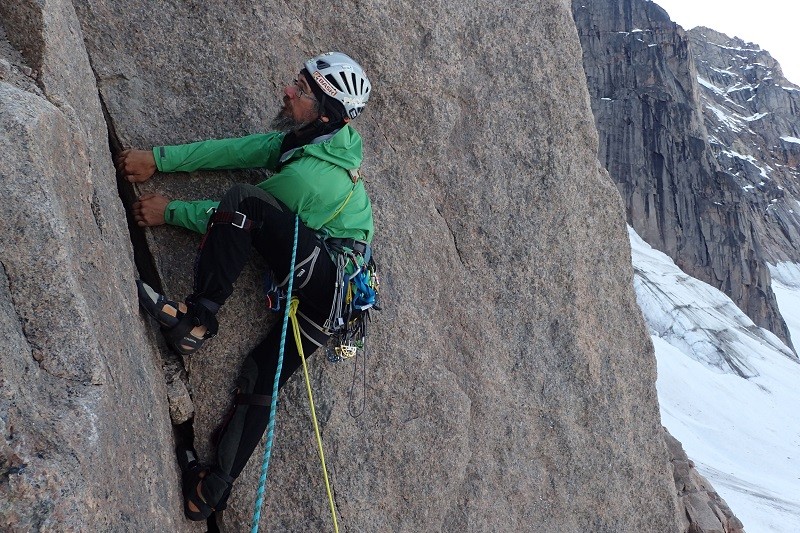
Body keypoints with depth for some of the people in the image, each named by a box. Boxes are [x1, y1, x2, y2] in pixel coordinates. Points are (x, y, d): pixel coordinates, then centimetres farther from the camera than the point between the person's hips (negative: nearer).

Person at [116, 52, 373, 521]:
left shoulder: (310, 175, -18)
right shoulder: (306, 137, 10)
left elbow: (238, 211, -10)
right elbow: (235, 151, 7)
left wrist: (170, 211, -1)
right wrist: (159, 159, 4)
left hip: (327, 278, -10)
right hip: (335, 298, 10)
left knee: (244, 200, -23)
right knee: (262, 378, 7)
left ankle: (198, 318, -26)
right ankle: (213, 490, 9)